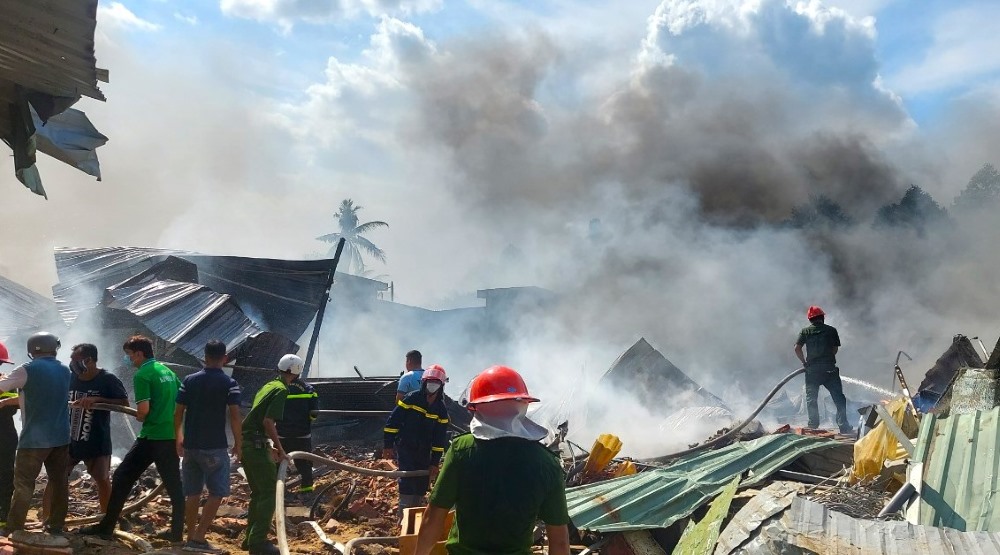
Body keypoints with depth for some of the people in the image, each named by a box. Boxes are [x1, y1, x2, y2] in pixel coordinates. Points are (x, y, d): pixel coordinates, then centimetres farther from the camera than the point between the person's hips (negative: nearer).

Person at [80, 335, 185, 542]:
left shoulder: (142, 375, -10)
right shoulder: (168, 371, 13)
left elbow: (143, 410, -17)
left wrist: (138, 417, 4)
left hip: (152, 437, -7)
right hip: (172, 436, 7)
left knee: (122, 478, 4)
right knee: (173, 484, 11)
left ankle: (106, 527, 7)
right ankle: (176, 531, 15)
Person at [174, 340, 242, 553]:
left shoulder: (189, 380, 6)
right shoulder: (229, 383, -7)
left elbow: (178, 413, 7)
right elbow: (234, 416, -14)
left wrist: (179, 439, 19)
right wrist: (238, 443, -4)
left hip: (190, 445, 5)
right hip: (214, 447, -5)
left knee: (192, 493, 13)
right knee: (217, 493, 2)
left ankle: (191, 538, 18)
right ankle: (199, 538, -4)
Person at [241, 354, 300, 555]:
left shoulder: (268, 386, 18)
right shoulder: (281, 390, -11)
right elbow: (268, 422, -20)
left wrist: (270, 447, 31)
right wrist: (280, 449, -12)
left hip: (247, 442, 10)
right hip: (256, 445, -10)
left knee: (258, 492, 17)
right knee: (269, 492, -4)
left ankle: (251, 538, 23)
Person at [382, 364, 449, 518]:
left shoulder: (441, 410, -1)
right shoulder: (411, 399, -12)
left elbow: (440, 439, 2)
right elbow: (392, 422, -10)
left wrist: (435, 462, 0)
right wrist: (388, 445, -11)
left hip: (424, 452, 4)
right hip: (405, 449, -4)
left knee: (422, 484, 9)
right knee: (407, 481, -12)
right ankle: (403, 515, -4)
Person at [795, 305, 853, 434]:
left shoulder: (805, 331, 2)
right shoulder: (831, 330, 3)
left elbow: (797, 348, -5)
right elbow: (835, 349, 4)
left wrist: (804, 362, 6)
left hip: (812, 369, 1)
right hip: (829, 368, 0)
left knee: (811, 398, 8)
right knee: (838, 397, 5)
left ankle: (813, 426, 7)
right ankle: (843, 426, 1)